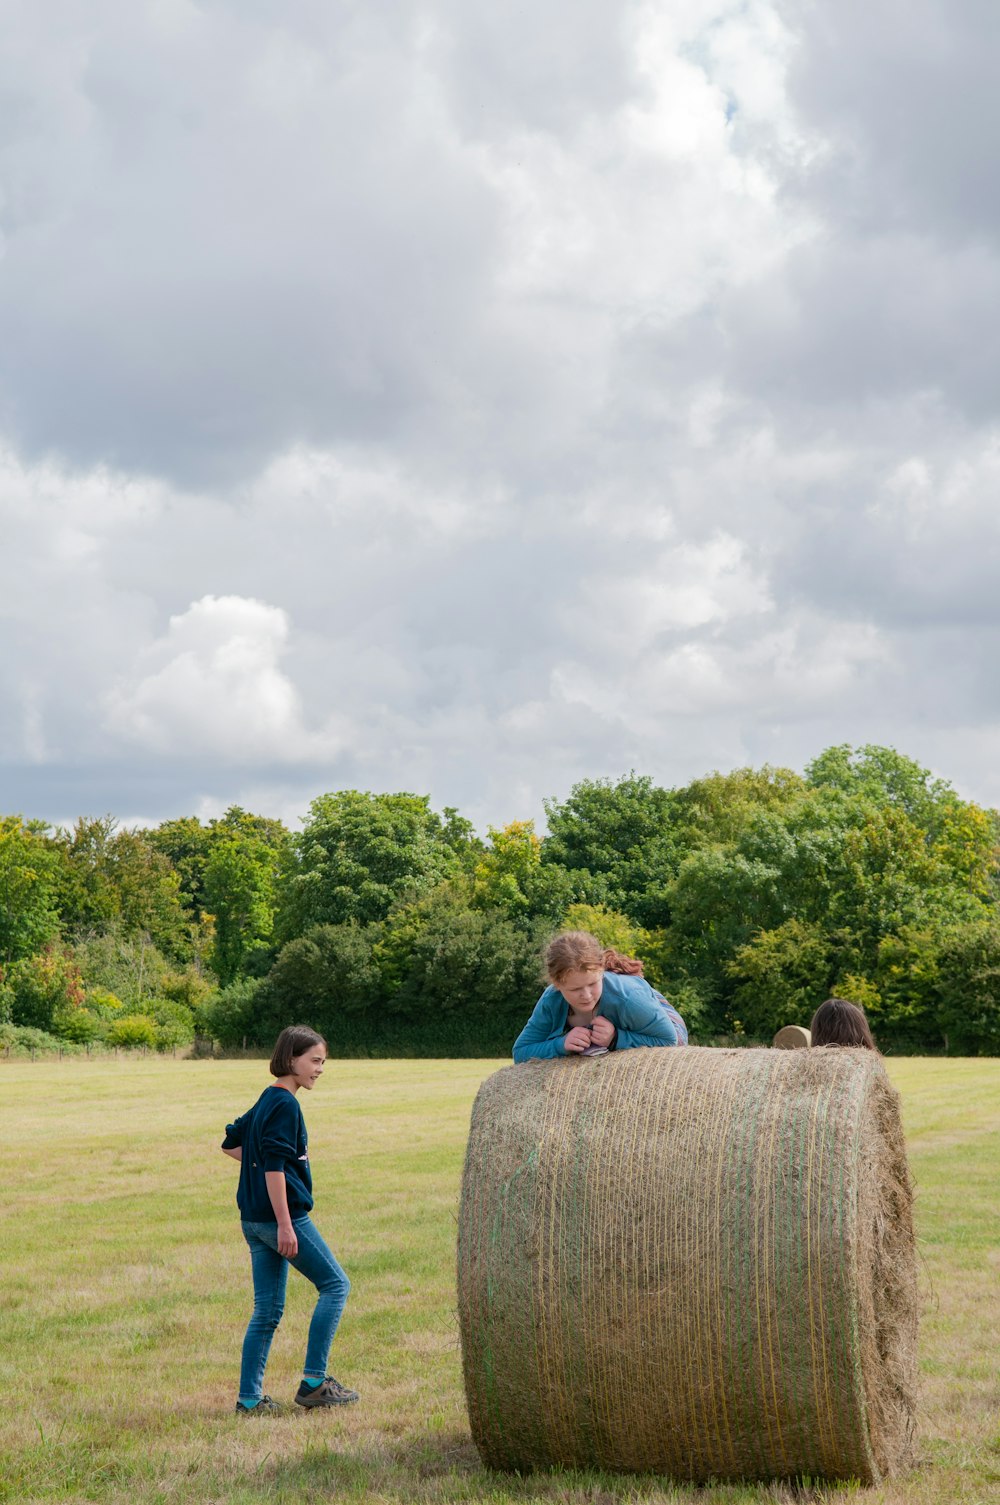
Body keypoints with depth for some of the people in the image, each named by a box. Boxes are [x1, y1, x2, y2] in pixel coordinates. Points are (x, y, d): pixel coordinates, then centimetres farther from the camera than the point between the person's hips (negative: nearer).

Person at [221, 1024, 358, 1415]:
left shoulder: (265, 1101, 15)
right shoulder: (284, 1104, -14)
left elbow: (230, 1143, 27)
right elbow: (274, 1167, -21)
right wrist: (285, 1224, -22)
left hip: (253, 1220, 9)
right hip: (281, 1214, -9)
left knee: (268, 1309, 10)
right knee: (335, 1284, 1)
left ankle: (249, 1398, 9)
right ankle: (313, 1382, -1)